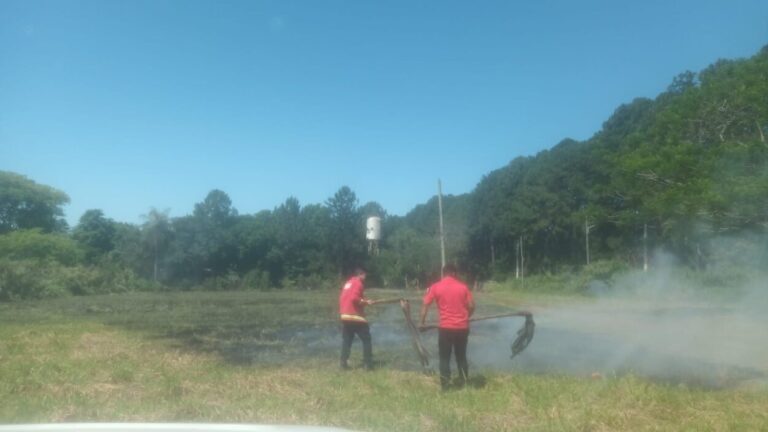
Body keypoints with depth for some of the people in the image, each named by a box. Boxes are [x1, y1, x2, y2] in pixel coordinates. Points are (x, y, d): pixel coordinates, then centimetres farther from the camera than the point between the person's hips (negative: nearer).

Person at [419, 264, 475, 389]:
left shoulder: (435, 287, -1)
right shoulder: (463, 286, 2)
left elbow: (425, 304, -5)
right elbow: (471, 306, 2)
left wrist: (421, 322, 2)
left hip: (445, 327, -2)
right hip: (462, 327, 2)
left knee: (444, 357, 9)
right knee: (461, 356, 17)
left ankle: (445, 384, 9)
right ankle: (463, 382, 25)